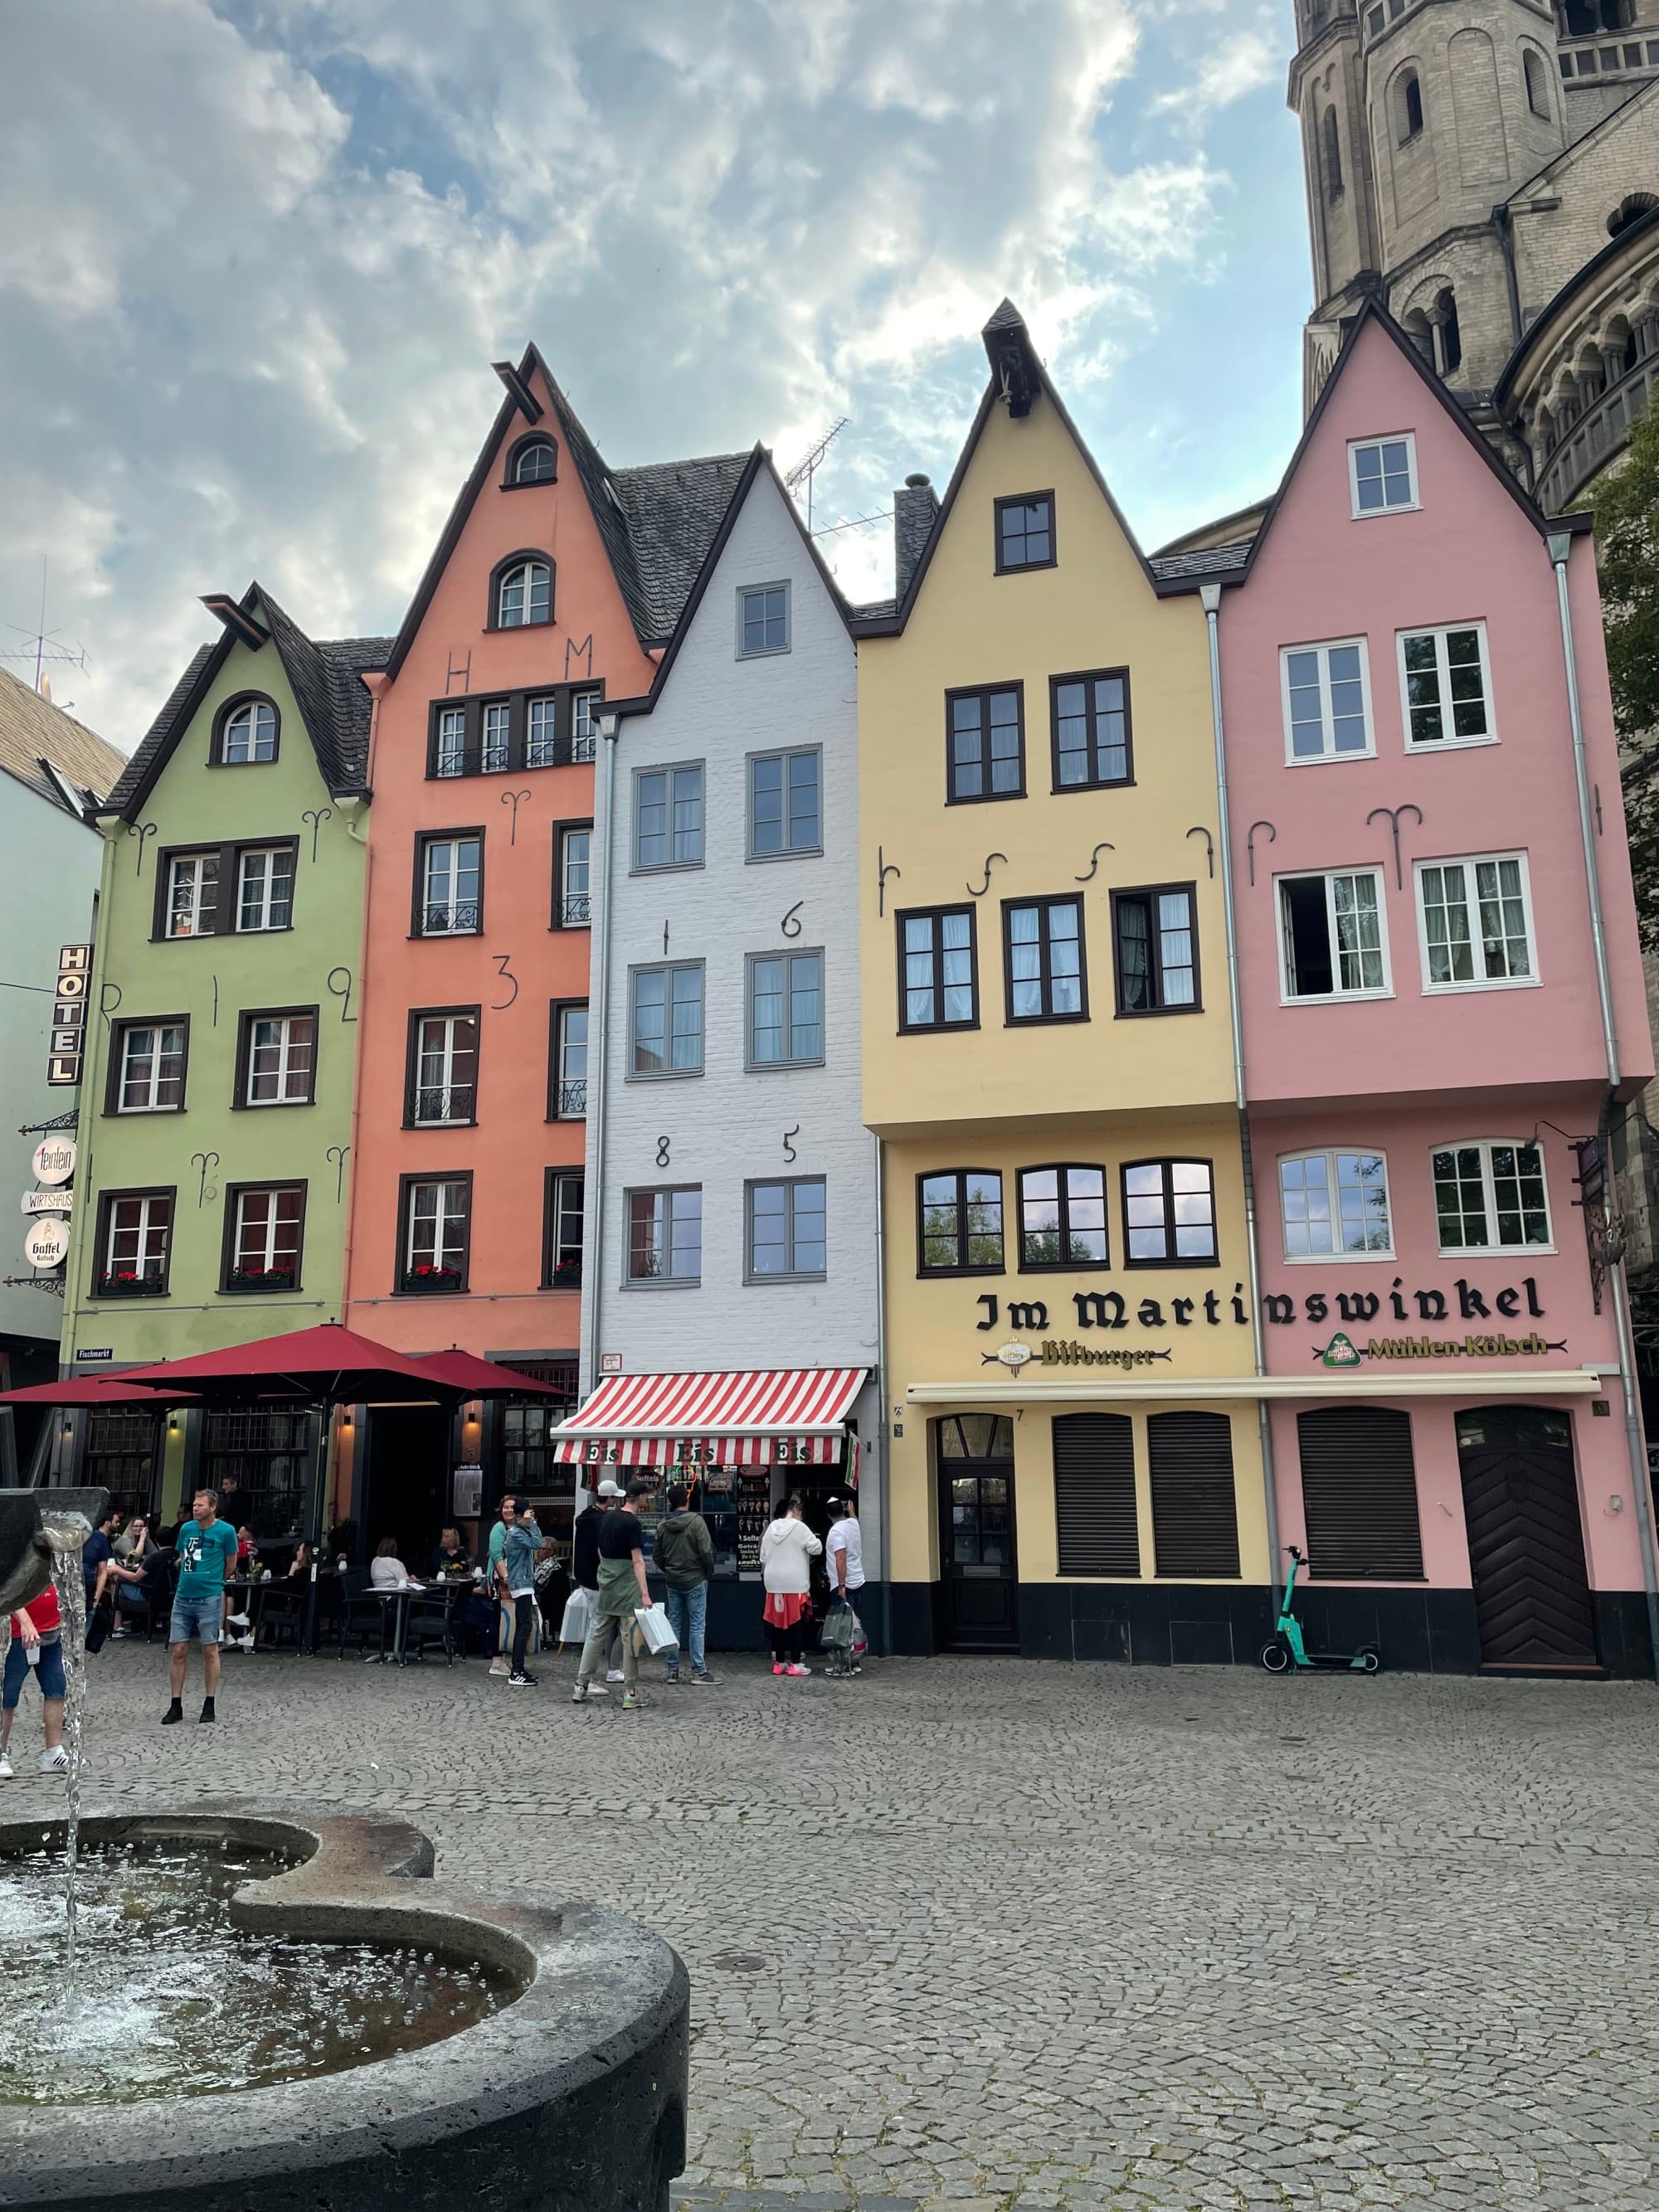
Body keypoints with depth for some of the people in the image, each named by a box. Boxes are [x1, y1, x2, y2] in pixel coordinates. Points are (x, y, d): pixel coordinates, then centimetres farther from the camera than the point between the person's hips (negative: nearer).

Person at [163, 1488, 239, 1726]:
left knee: (210, 1651, 3)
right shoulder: (186, 1528, 5)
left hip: (209, 1598, -4)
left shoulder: (226, 1531, -7)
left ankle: (209, 1705, 12)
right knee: (178, 1651, 3)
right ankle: (176, 1706, 12)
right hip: (183, 1597, 4)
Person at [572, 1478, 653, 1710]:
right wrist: (645, 1594, -21)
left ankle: (581, 1686, 15)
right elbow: (637, 1561, -19)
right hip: (627, 1588, -7)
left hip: (606, 1586, 7)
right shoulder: (632, 1522, -15)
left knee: (597, 1635, 12)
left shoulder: (607, 1518, 9)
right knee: (630, 1639, -1)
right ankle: (630, 1694, 1)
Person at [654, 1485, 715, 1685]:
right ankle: (698, 1671, 0)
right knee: (697, 1625, 0)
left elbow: (658, 1557, 8)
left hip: (672, 1583, 5)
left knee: (674, 1624, 11)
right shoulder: (696, 1521, -13)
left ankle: (672, 1670, 14)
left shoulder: (663, 1526, 2)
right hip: (695, 1580, -5)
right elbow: (706, 1552, -15)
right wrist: (709, 1573, 0)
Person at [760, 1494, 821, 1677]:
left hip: (774, 1583, 6)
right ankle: (795, 1664, 1)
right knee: (796, 1622, 0)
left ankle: (779, 1662, 14)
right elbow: (816, 1548, -9)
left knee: (777, 1621, 9)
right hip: (795, 1583, -5)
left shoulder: (772, 1528, 8)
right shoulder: (799, 1527, -10)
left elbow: (763, 1555, 14)